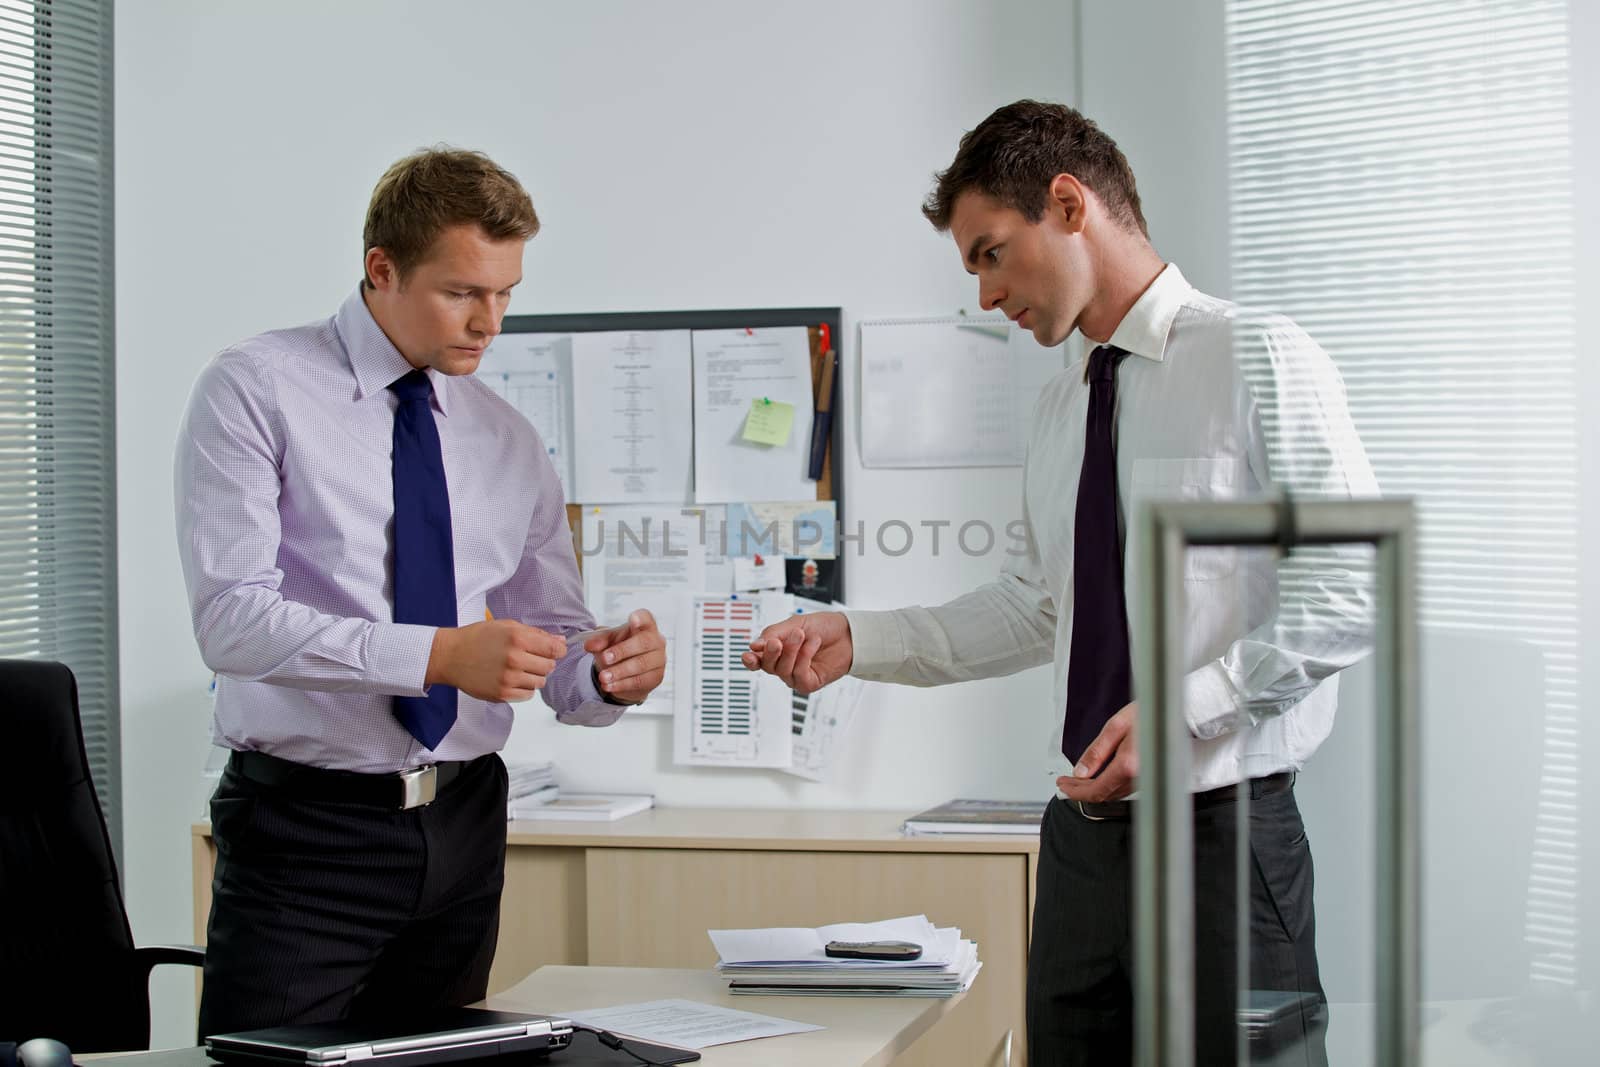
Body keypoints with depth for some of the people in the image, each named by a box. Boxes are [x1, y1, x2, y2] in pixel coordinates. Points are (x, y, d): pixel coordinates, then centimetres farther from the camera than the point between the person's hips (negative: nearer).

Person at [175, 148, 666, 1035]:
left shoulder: (505, 438, 12)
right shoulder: (255, 390, -5)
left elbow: (554, 648, 11)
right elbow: (232, 616, -17)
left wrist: (609, 676, -13)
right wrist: (440, 655, -26)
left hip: (462, 828, 5)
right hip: (307, 827, -5)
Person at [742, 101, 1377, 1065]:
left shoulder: (1258, 359, -9)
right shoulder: (1063, 408, 15)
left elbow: (1346, 594, -14)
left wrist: (1182, 708, -23)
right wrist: (858, 640, 11)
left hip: (1225, 831, -7)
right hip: (1084, 832, 7)